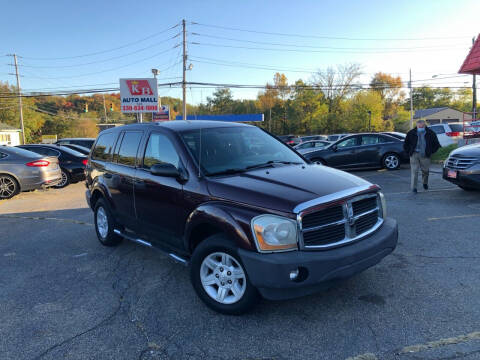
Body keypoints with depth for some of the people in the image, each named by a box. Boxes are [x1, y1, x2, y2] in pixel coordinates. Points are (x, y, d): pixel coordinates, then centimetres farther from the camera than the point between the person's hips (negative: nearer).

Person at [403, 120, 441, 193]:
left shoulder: (430, 133, 3)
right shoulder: (411, 133, 2)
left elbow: (436, 144, 12)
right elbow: (405, 145, 13)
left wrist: (431, 152, 5)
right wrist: (409, 152, 5)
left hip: (425, 155, 1)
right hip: (414, 154, -1)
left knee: (425, 170, 10)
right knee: (414, 171, -6)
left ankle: (425, 183, 36)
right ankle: (414, 187, -3)